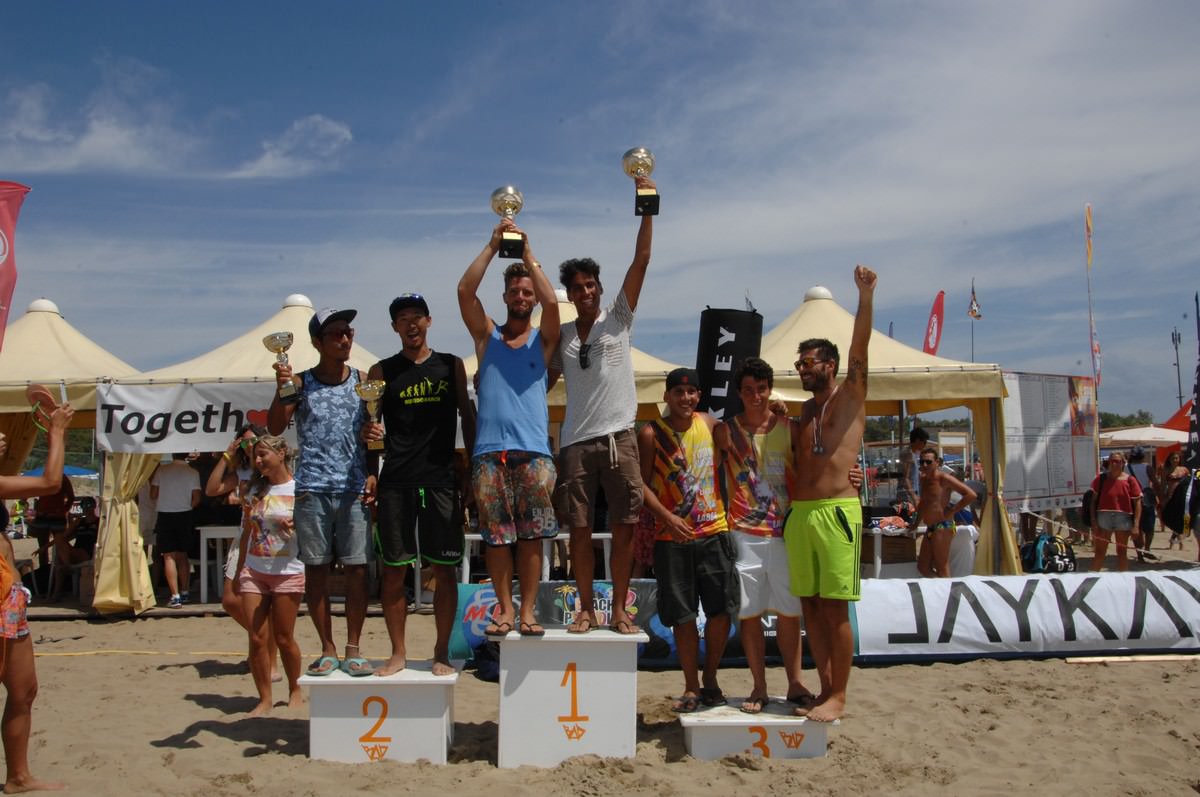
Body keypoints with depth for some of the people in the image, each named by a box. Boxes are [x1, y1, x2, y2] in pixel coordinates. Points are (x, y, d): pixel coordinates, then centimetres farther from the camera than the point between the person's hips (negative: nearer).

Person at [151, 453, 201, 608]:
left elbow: (153, 495, -1)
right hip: (185, 516, 2)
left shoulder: (162, 469, -4)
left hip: (165, 516, -2)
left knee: (169, 556, -1)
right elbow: (196, 499, -6)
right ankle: (185, 592, 21)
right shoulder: (192, 472, -4)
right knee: (183, 556, 16)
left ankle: (175, 596, -9)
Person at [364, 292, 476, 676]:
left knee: (444, 569, 2)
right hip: (395, 482, 0)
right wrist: (370, 473, -8)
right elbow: (368, 425, 8)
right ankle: (398, 652, 15)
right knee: (394, 569, 3)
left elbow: (467, 417, 11)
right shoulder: (382, 371, 8)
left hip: (442, 479, 0)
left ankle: (441, 652, 13)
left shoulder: (451, 366, 9)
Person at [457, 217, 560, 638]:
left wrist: (527, 253, -3)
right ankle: (504, 608, 14)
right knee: (495, 535, 3)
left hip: (533, 451, -1)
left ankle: (528, 611, 8)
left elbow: (552, 301, -8)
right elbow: (465, 290, -1)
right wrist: (493, 245, -2)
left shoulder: (543, 338, 11)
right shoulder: (487, 335, 13)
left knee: (531, 535, 0)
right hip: (489, 451, 1)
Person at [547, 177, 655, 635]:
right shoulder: (561, 335, 12)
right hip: (576, 440, 2)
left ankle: (619, 609, 12)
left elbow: (641, 260, -2)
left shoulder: (618, 319, 5)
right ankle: (587, 609, 15)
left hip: (618, 436, -2)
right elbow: (545, 381, 18)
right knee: (579, 528, 4)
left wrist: (646, 206, -8)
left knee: (624, 525, 0)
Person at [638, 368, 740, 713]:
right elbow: (642, 483, -8)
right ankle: (692, 687, 18)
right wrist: (667, 516, -20)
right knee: (683, 616, 4)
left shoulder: (709, 423, 6)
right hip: (673, 537, -3)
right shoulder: (651, 433, -4)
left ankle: (710, 678, 23)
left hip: (714, 532, 3)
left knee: (721, 609, 4)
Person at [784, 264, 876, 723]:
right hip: (798, 513, 6)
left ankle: (838, 696, 4)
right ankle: (826, 689, 17)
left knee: (835, 607, -4)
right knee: (810, 605, 8)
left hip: (836, 511, -6)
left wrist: (866, 297, -20)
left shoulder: (850, 398, 3)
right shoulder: (802, 412, 21)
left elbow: (859, 349, -11)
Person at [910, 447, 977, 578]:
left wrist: (952, 511, -15)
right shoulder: (924, 478, 13)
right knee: (923, 568, 12)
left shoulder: (943, 478, -11)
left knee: (942, 572, -5)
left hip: (942, 528, -9)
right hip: (930, 529, 9)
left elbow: (971, 495, -17)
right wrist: (916, 523, 25)